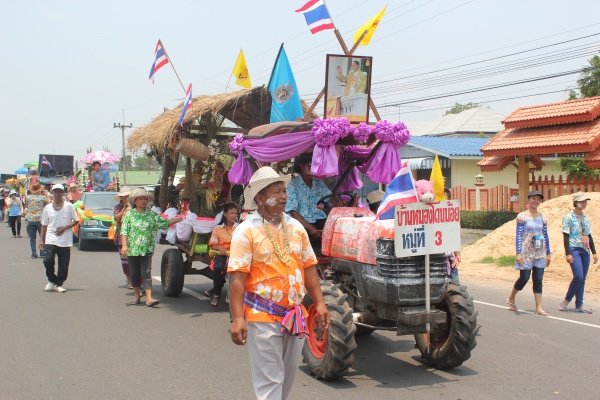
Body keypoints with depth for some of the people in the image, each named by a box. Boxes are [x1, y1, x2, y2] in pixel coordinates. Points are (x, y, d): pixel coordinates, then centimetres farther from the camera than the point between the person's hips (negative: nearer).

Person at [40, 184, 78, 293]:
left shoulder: (69, 206, 1)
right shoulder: (47, 208, 7)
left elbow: (76, 221, 3)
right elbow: (44, 225, 11)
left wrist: (65, 227, -11)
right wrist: (41, 240, 7)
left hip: (65, 241, -1)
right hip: (50, 240, 1)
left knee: (63, 265, 1)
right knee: (48, 260, -13)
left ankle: (59, 284, 17)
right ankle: (51, 280, 11)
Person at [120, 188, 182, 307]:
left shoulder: (152, 215, 7)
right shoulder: (129, 215, 3)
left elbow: (165, 223, 12)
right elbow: (124, 231, -2)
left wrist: (179, 219, 4)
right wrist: (124, 245, -12)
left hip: (146, 249, 0)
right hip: (132, 249, 0)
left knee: (146, 273, -7)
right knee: (134, 273, 9)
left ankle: (149, 298, -11)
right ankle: (136, 296, 24)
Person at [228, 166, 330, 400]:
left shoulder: (295, 227, 8)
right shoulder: (246, 231, -10)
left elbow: (308, 268, 13)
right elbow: (237, 278, -14)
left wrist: (319, 303, 7)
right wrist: (237, 318, -20)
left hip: (295, 316, 6)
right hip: (263, 318, -6)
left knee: (287, 376, 18)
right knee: (269, 380, -1)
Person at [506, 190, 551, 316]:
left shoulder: (542, 217, 8)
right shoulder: (522, 216, -7)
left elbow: (545, 236, 12)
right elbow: (518, 235, -10)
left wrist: (548, 253, 11)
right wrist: (518, 253, -16)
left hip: (540, 253, 5)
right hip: (526, 253, -4)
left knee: (538, 280, 4)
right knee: (524, 279, -1)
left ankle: (539, 307, 7)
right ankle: (511, 299, 23)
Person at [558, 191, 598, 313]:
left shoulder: (585, 217, 14)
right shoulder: (568, 217, -6)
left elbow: (589, 236, 18)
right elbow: (566, 236, -9)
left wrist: (594, 252, 14)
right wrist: (568, 253, -16)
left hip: (585, 251, 6)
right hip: (574, 250, -6)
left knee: (582, 278, 6)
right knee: (578, 277, -16)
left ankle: (579, 305, 12)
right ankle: (566, 300, 2)